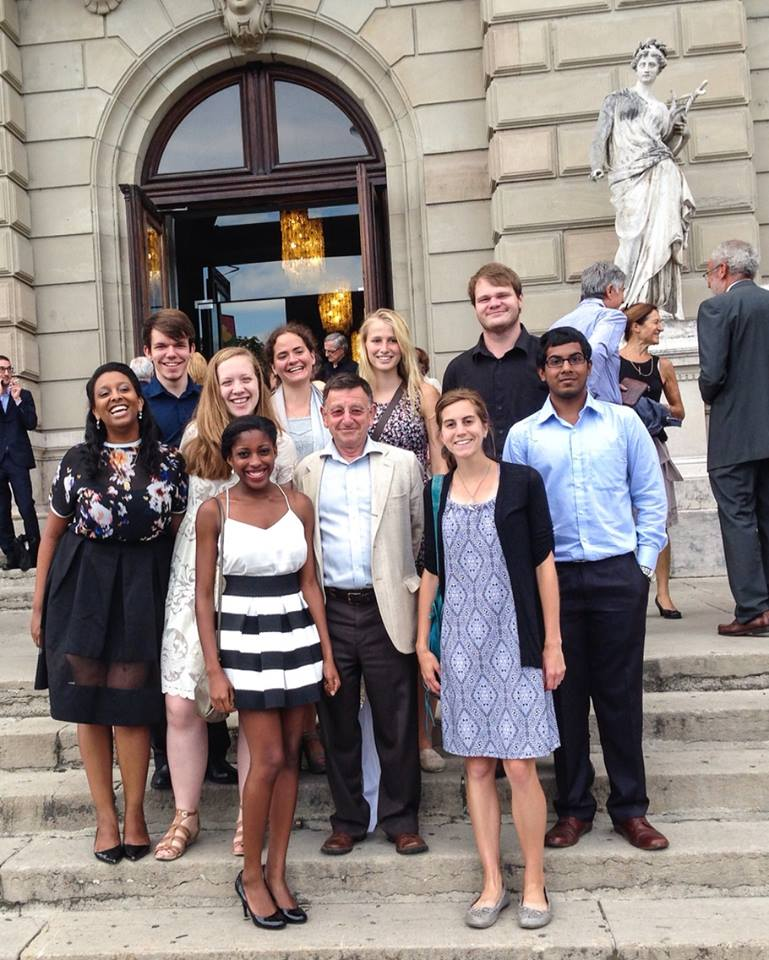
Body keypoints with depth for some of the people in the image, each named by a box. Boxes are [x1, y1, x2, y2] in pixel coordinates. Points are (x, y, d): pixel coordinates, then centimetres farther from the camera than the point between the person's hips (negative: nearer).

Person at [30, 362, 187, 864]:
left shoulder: (169, 461, 1)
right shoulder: (78, 460, 4)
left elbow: (181, 532, 3)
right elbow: (53, 533, 7)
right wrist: (39, 605, 5)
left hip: (144, 590, -1)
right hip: (82, 587, 2)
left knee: (130, 705, 1)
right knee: (88, 703, 6)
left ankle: (135, 814, 20)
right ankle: (106, 815, 21)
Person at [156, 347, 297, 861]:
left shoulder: (281, 444, 1)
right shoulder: (196, 437, 6)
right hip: (195, 581, 2)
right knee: (181, 706, 1)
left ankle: (249, 817, 22)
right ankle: (186, 816, 21)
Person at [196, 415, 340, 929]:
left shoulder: (298, 504, 3)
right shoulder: (214, 511, -4)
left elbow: (310, 583, 6)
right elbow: (204, 594, -3)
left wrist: (327, 653, 4)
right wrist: (214, 670, -8)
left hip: (298, 633, 3)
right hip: (245, 637, -3)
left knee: (290, 756, 8)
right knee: (268, 760, -2)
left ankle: (277, 873, 23)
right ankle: (251, 875, 19)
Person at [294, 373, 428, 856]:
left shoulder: (403, 463, 4)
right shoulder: (306, 471, 8)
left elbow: (419, 532, 8)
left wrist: (408, 582, 7)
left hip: (387, 610, -1)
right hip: (329, 610, 2)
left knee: (397, 723, 5)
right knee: (338, 723, 11)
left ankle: (402, 820, 22)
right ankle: (348, 820, 26)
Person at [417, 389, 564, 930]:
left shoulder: (522, 482, -3)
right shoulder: (436, 493, 6)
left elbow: (544, 563, -1)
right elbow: (432, 571, 11)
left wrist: (552, 643, -3)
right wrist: (422, 645, 8)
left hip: (514, 642, -3)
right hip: (459, 645, 3)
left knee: (520, 766, -2)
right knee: (477, 765, 9)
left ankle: (534, 883, 17)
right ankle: (493, 883, 22)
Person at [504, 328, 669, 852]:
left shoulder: (624, 422, 6)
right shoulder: (522, 435, 5)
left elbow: (651, 496, 7)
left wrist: (645, 561, 0)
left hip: (619, 574, 0)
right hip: (553, 576, 1)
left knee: (620, 693, 6)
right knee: (565, 694, 8)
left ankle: (630, 808, 21)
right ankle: (574, 808, 22)